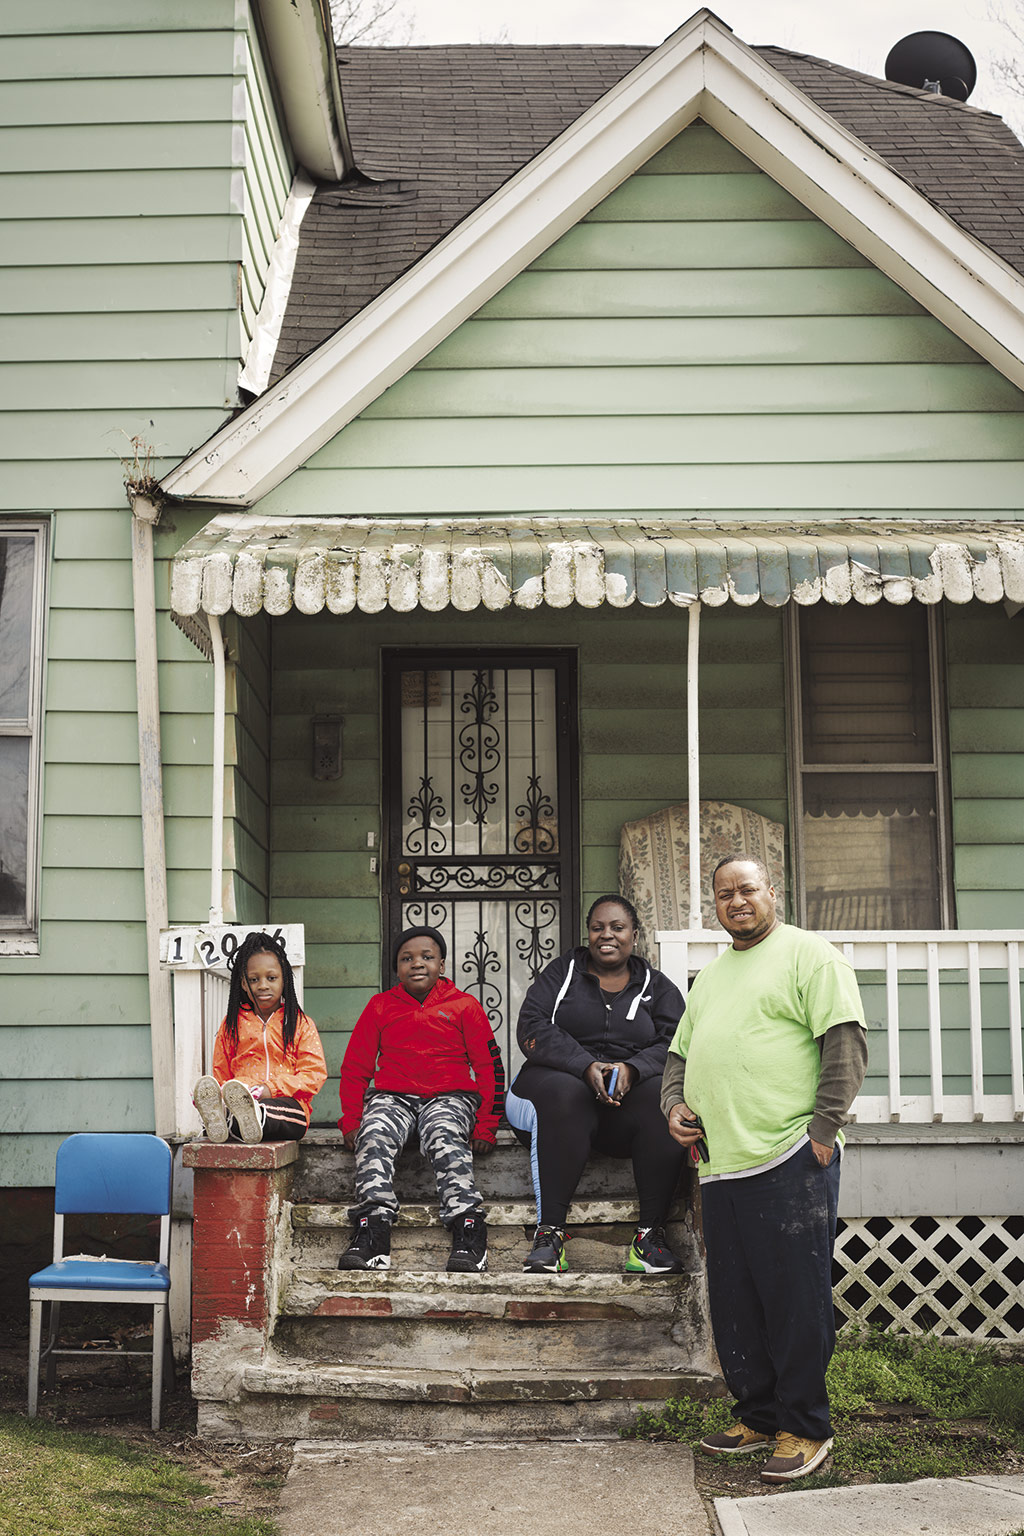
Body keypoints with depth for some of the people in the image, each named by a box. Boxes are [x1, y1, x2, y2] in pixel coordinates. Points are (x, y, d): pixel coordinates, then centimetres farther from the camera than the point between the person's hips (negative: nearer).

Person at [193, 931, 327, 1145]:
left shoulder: (301, 1023, 14)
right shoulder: (232, 1024, 22)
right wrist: (215, 1093, -3)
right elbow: (221, 1074, 23)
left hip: (287, 1101, -2)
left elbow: (315, 1074, 4)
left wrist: (271, 1088, -12)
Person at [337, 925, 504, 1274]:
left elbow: (489, 1067, 8)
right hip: (392, 1097, 2)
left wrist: (486, 1125, -2)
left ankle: (468, 1231, -40)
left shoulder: (464, 1006, 9)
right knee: (374, 1137, -31)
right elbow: (355, 1067, 16)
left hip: (449, 1097, -2)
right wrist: (351, 1121, 3)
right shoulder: (380, 1006, 15)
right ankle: (372, 1232, -38)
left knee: (444, 1138, -35)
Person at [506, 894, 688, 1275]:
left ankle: (650, 1235, -30)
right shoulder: (563, 972, 13)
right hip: (561, 1078, -1)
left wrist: (632, 1068, -19)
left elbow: (675, 1044, 2)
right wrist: (586, 1066, -17)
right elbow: (532, 1028, -2)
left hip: (630, 1090, 1)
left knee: (664, 1100, -32)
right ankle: (549, 1232, -38)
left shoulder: (656, 986, 17)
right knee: (565, 1096, -37)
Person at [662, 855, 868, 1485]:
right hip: (722, 1165, 8)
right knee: (735, 1306, 12)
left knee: (796, 1301, -3)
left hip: (790, 1162, -7)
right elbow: (680, 1052, 29)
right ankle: (758, 1416, 25)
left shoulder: (809, 954, -1)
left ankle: (805, 1429, 8)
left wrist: (821, 1131, -14)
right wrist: (675, 1104, 9)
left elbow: (847, 1043, -9)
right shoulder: (710, 977, 23)